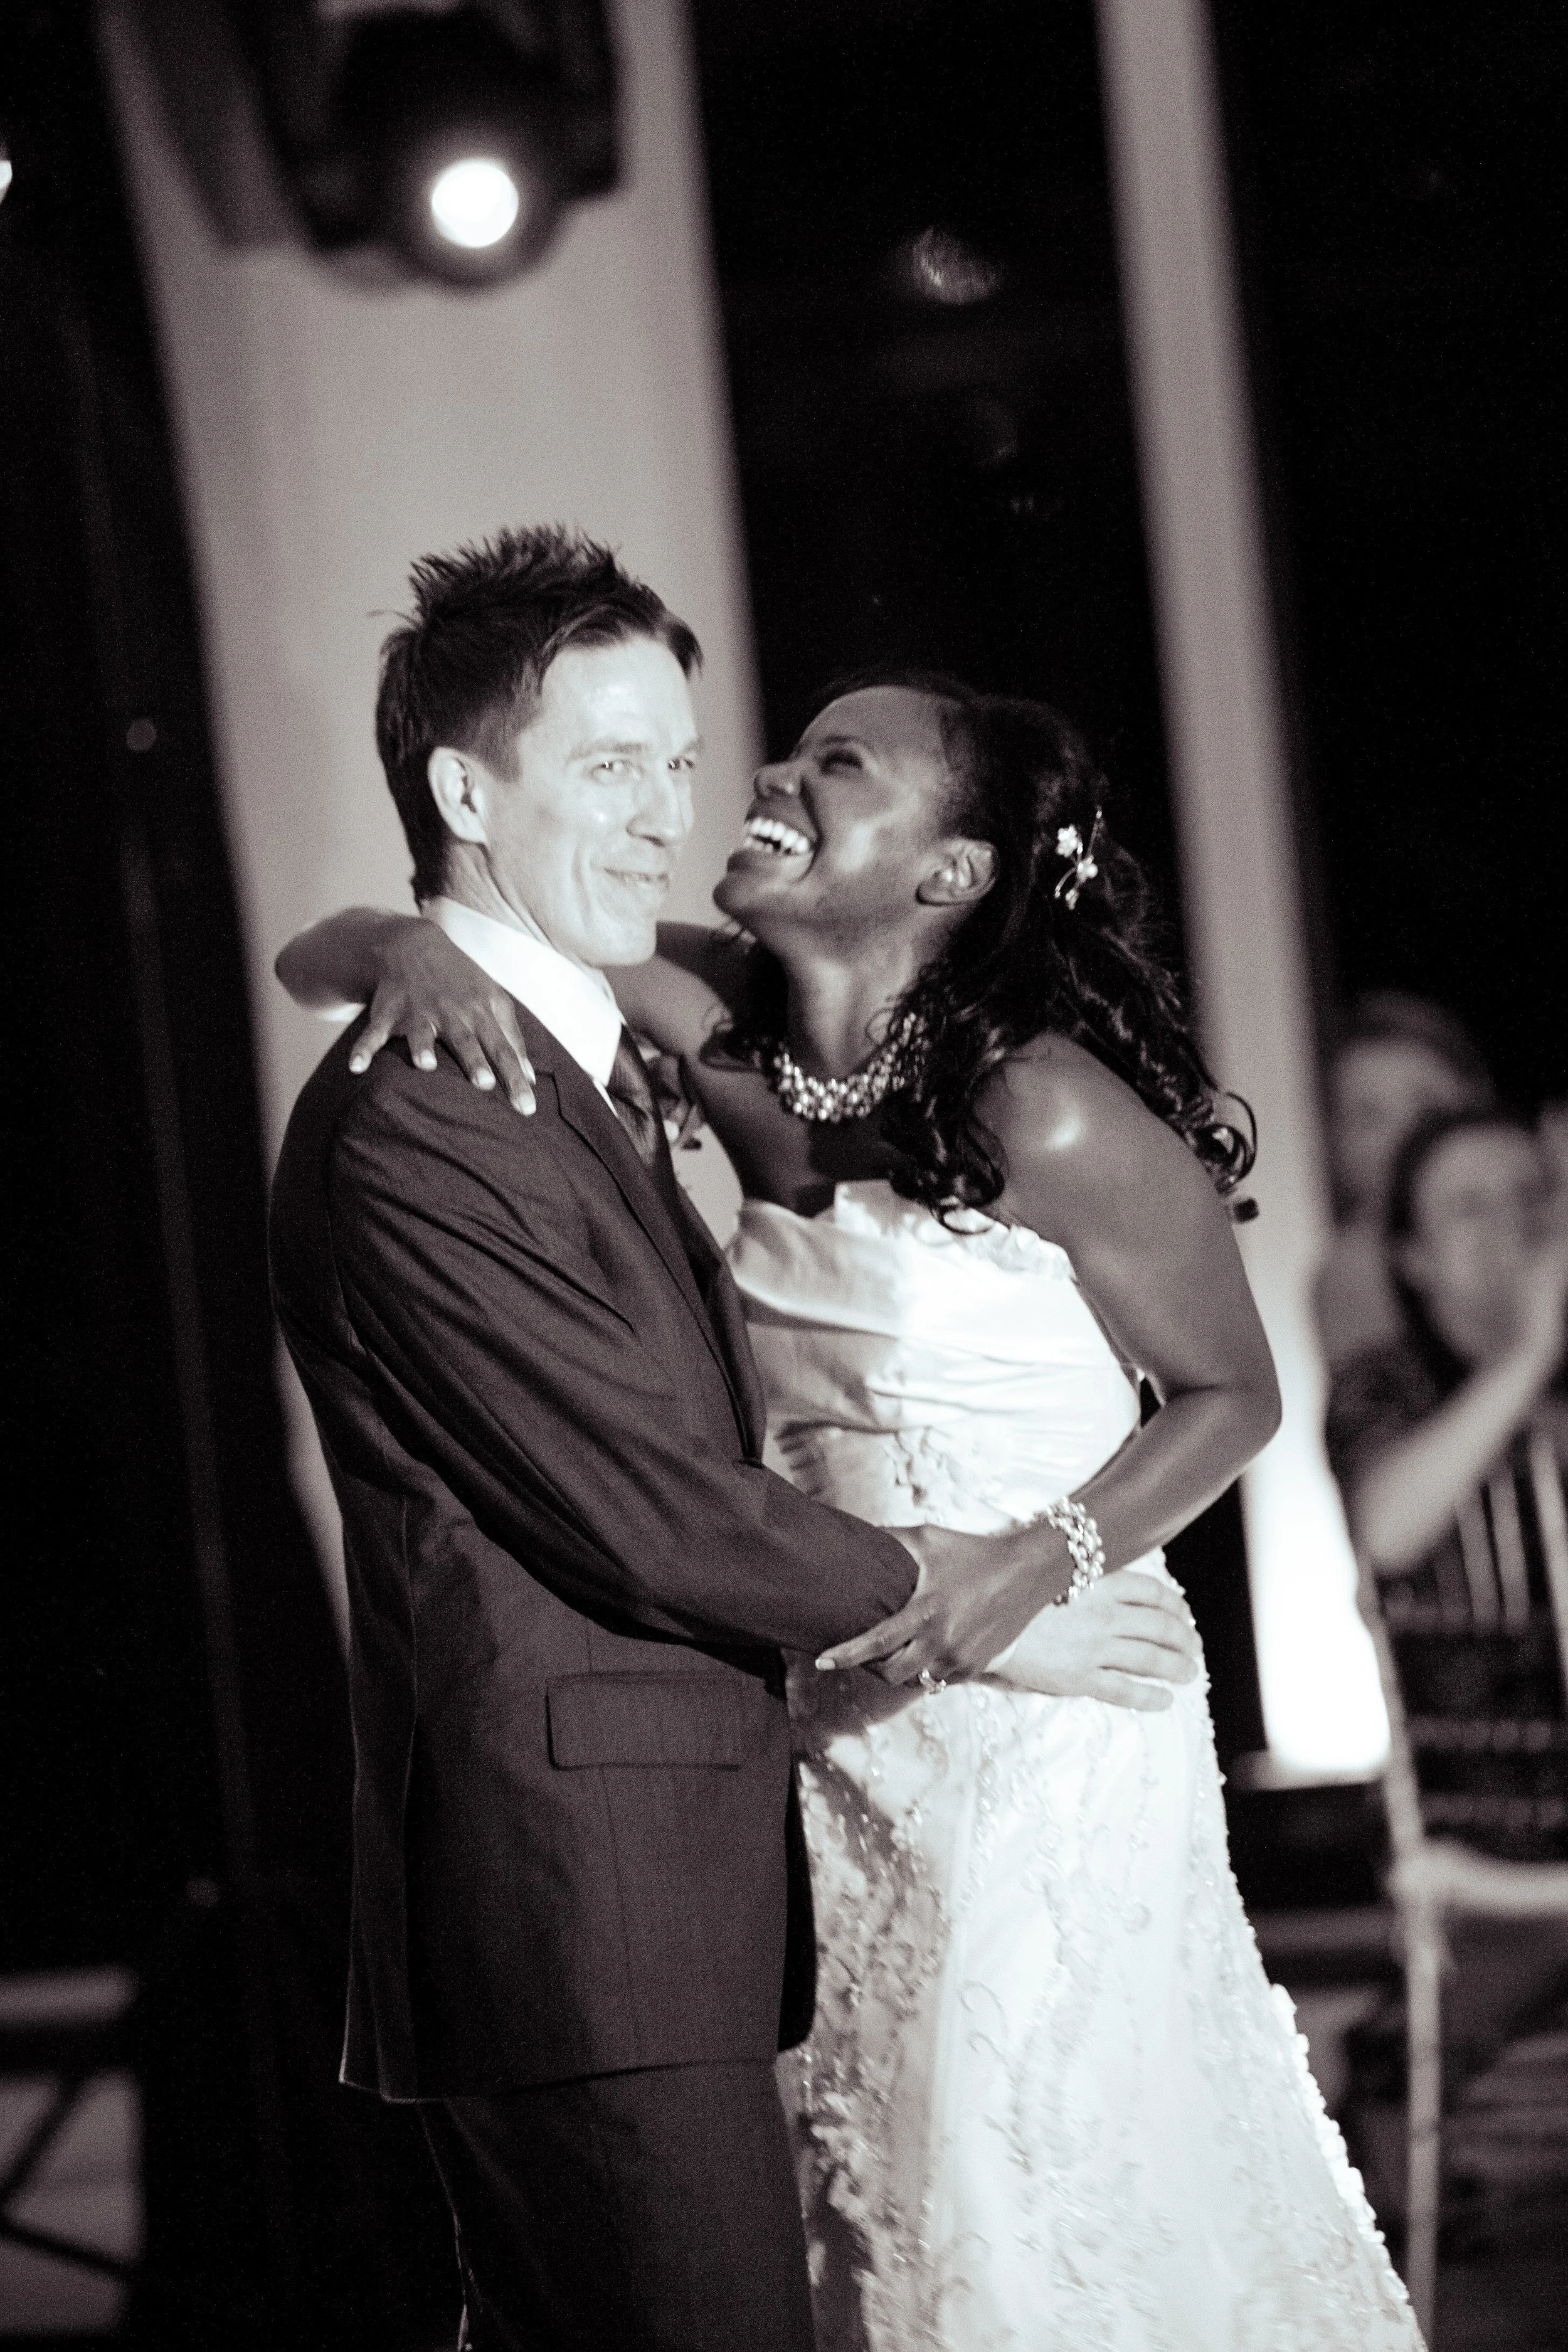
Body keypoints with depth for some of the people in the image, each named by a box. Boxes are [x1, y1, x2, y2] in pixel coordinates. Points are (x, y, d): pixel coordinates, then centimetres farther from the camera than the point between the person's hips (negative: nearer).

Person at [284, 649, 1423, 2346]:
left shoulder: (1051, 1112, -18)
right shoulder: (729, 1032, -2)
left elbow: (1231, 1393, -6)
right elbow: (313, 961, 0)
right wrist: (415, 948, -24)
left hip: (1039, 1715, -6)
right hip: (833, 1716, 6)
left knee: (1029, 2215, 0)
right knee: (850, 2194, 14)